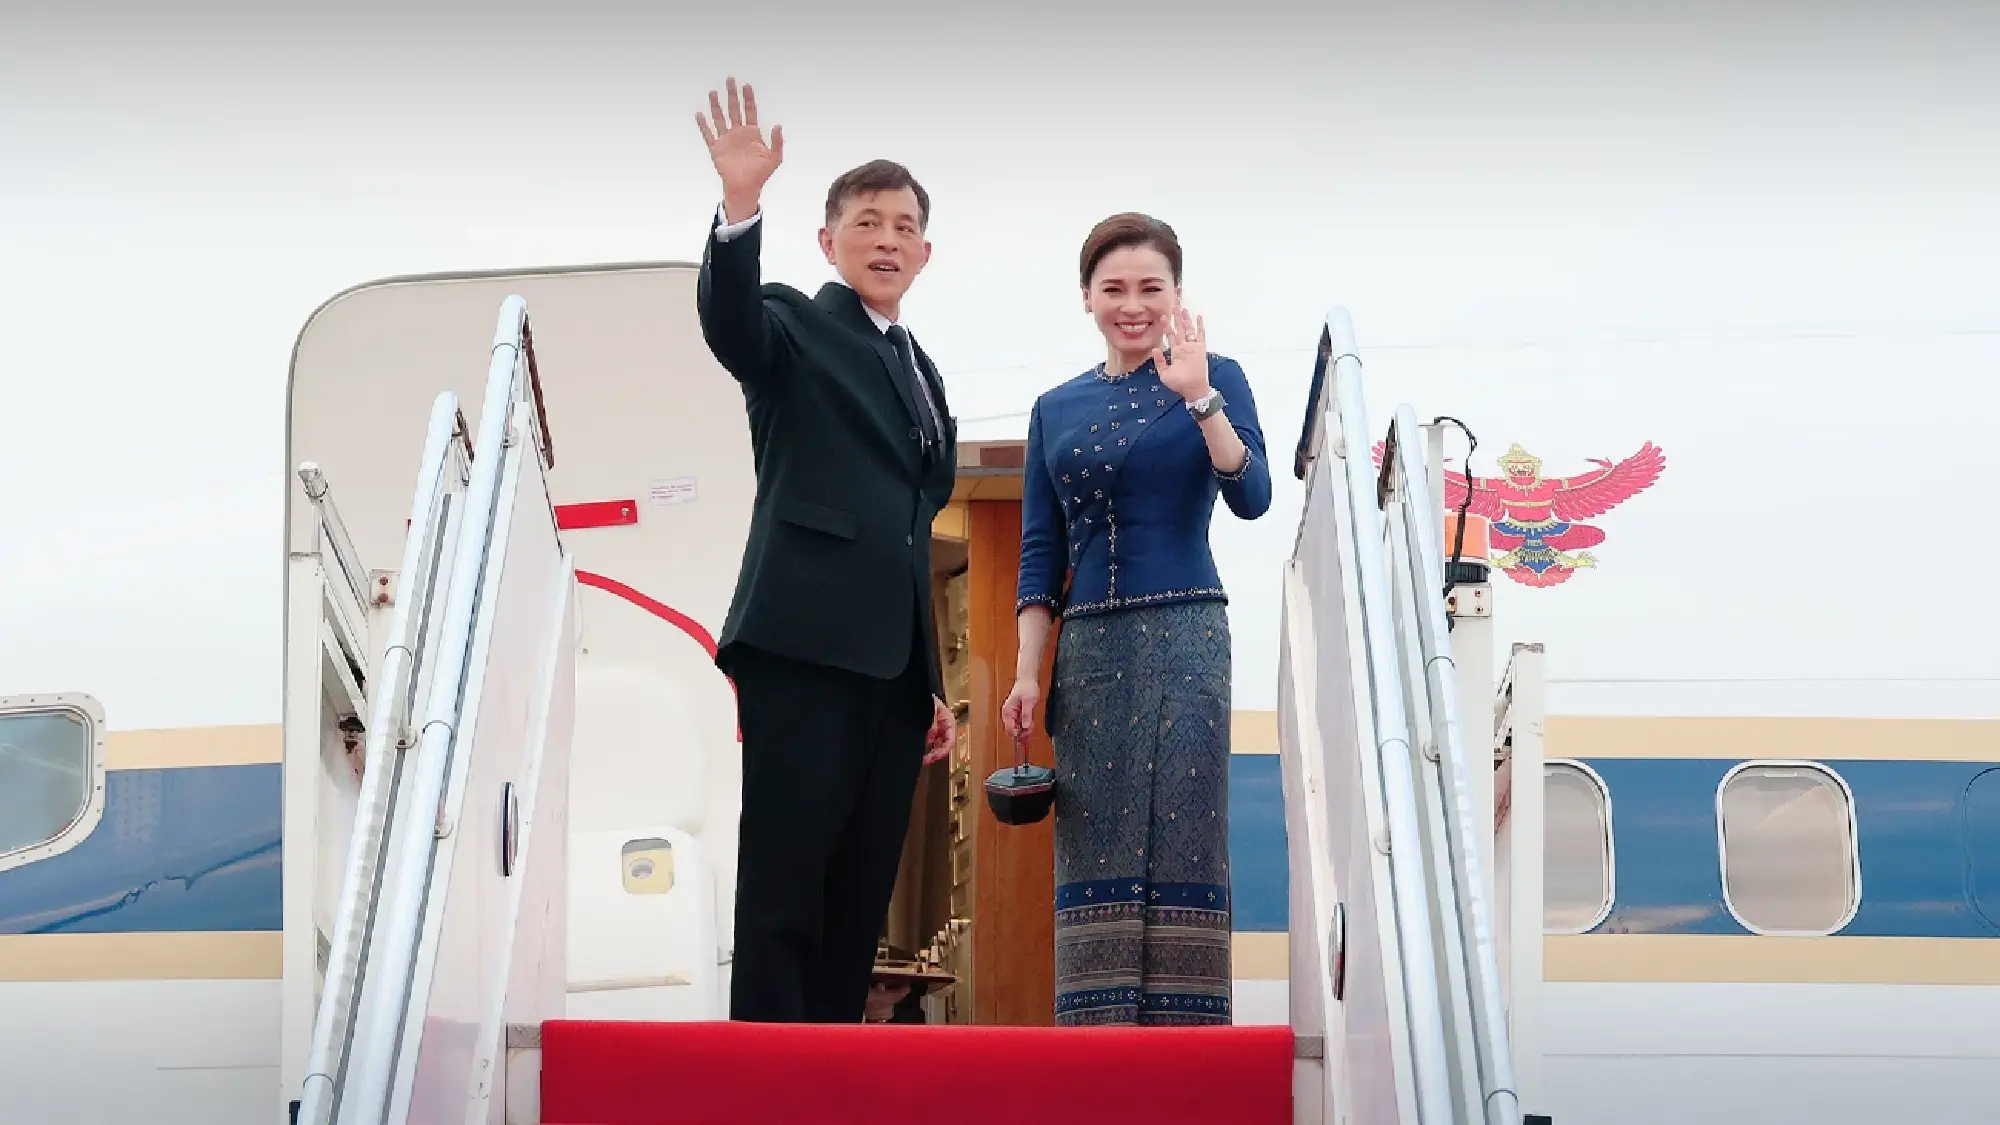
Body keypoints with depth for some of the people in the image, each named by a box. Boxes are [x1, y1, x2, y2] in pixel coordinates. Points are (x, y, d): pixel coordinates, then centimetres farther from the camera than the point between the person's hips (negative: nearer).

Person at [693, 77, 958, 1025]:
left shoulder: (919, 369, 24)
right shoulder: (795, 326, 5)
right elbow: (727, 318, -20)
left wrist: (933, 680, 21)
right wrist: (739, 205, -37)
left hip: (893, 662, 7)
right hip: (806, 645, -7)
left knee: (862, 896, 6)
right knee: (783, 887, -9)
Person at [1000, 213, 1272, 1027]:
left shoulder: (1215, 379, 4)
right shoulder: (1056, 409, 13)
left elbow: (1251, 497, -10)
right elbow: (1039, 553, 12)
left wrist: (1198, 395, -20)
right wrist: (1027, 670, 3)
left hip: (1184, 636, -3)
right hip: (1087, 648, 4)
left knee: (1180, 840, -5)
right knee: (1094, 850, 2)